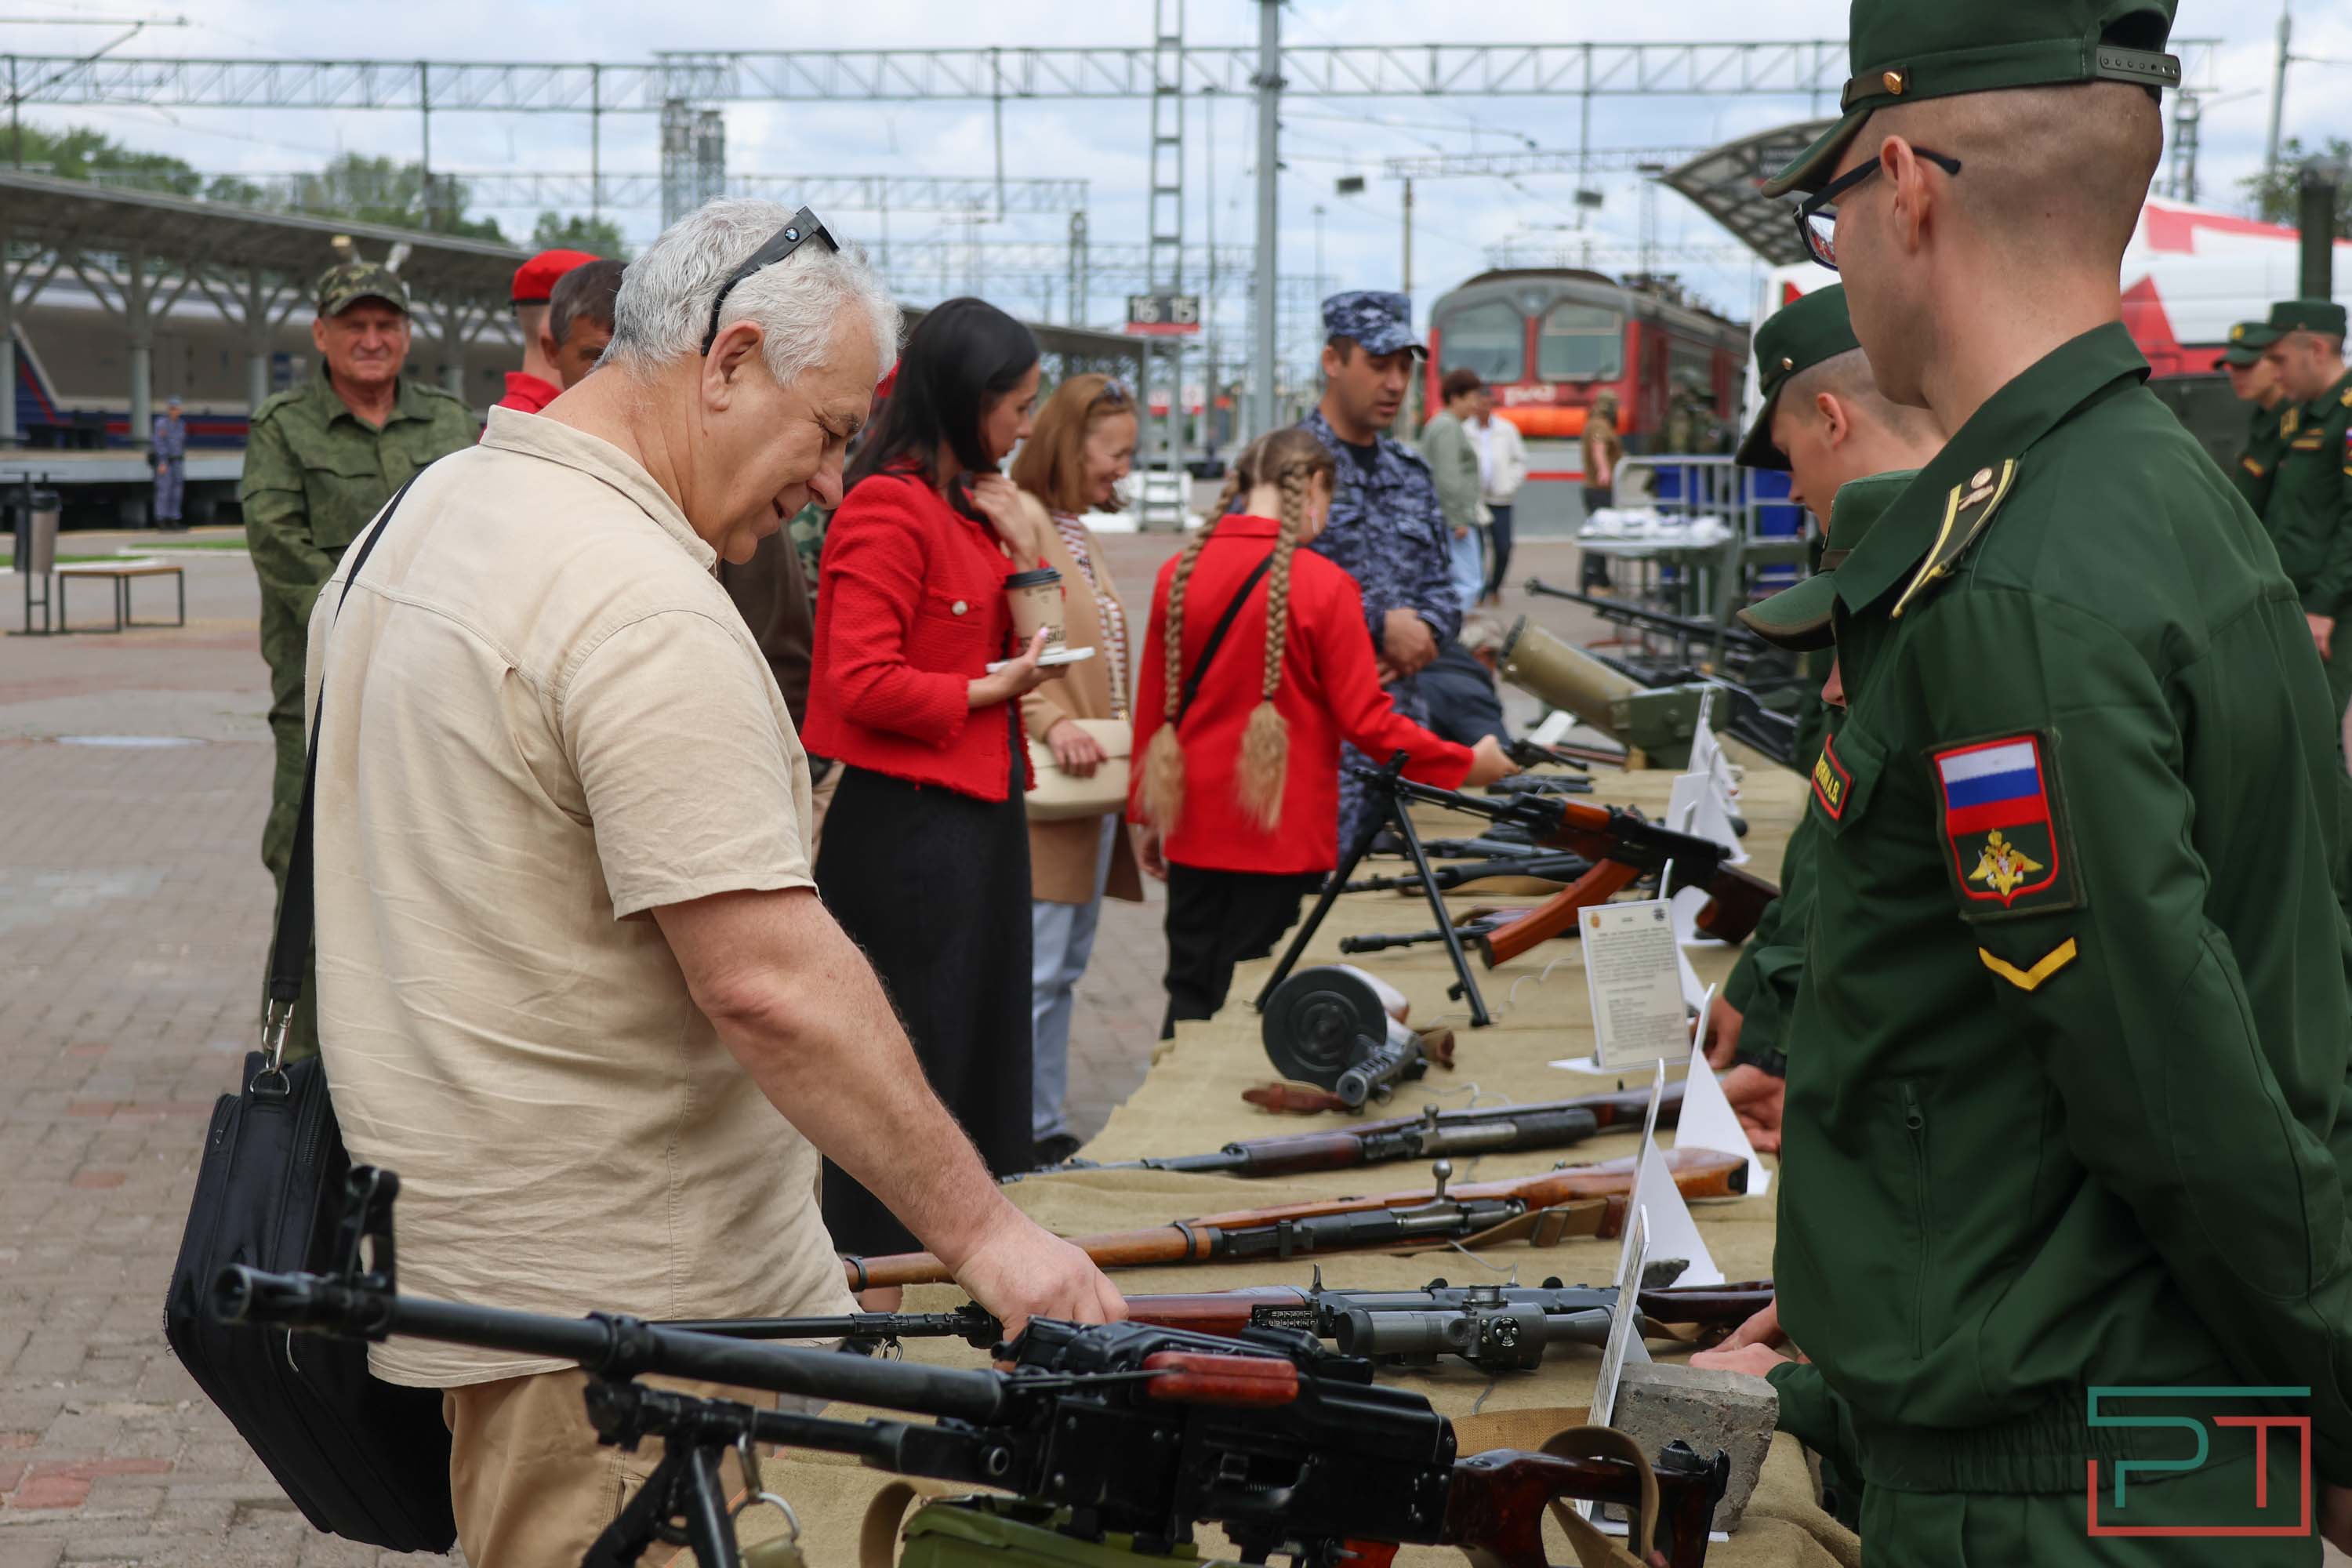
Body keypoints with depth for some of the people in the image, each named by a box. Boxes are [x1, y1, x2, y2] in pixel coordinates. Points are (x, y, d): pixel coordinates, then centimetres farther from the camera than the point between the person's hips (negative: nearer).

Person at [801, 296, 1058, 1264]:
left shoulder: (970, 505, 15)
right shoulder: (887, 508, -16)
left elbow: (1018, 645, 19)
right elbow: (863, 681, -22)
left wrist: (1022, 551, 4)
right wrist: (989, 692, -14)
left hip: (980, 814, 10)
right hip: (907, 826, -10)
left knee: (985, 1050, 17)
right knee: (907, 1059, -3)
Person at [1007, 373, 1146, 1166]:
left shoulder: (1077, 531, 20)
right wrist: (1050, 721, -28)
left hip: (1092, 777, 10)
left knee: (1066, 966, 14)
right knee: (1034, 971, -9)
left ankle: (1047, 1125, 21)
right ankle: (1022, 1131, -4)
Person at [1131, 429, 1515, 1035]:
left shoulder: (1178, 574, 1)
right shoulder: (1323, 585, -13)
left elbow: (1153, 706, 8)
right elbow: (1364, 720, -11)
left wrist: (1148, 815, 19)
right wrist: (1466, 765, 0)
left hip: (1194, 829, 4)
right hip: (1281, 837, -4)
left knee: (1191, 996, 13)